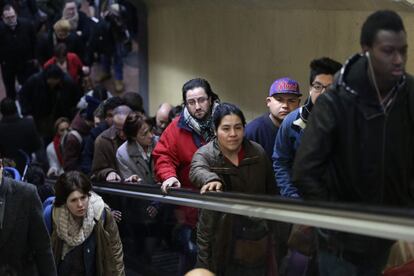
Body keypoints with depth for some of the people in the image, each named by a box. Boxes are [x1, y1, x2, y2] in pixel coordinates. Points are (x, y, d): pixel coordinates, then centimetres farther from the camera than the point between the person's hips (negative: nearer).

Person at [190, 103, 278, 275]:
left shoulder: (258, 153, -1)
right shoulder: (204, 154, -9)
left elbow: (271, 191, 9)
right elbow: (197, 171, -33)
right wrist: (211, 179, -56)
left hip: (254, 238, 2)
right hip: (218, 238, -2)